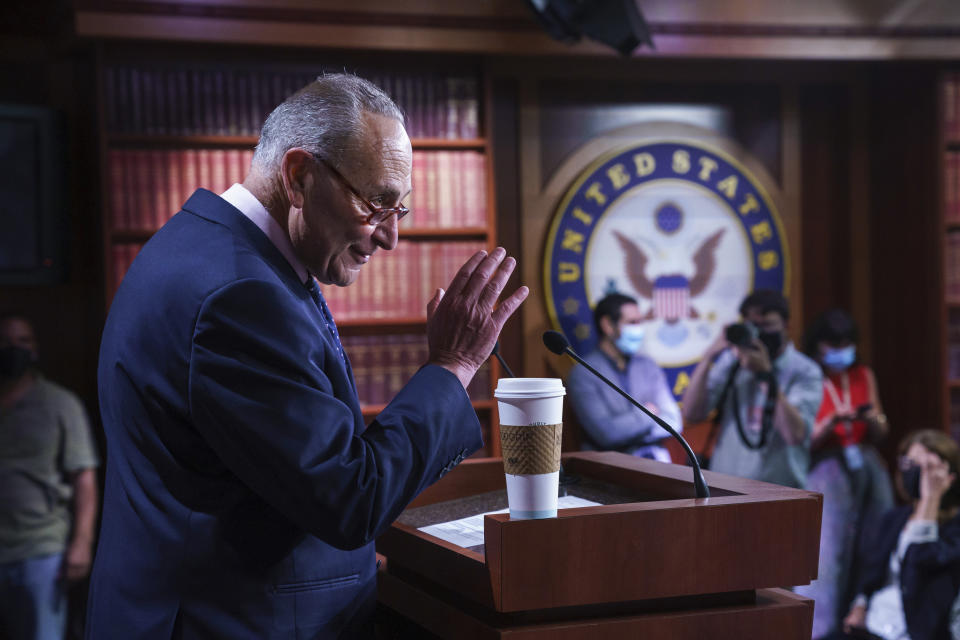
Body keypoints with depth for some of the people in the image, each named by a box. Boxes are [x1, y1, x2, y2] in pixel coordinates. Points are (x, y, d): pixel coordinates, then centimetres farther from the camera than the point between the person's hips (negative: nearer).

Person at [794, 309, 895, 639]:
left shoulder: (863, 376, 11)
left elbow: (880, 434, 16)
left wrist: (873, 419, -5)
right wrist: (831, 423, -20)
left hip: (868, 466, 5)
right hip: (827, 470, -5)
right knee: (827, 557, -9)